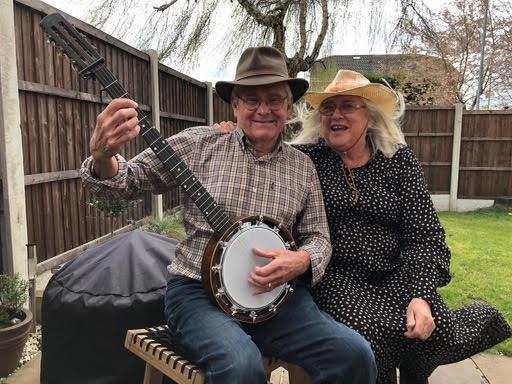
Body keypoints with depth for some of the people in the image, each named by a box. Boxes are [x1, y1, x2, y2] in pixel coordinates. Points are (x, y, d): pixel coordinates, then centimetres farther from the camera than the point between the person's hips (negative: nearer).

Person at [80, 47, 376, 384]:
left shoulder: (302, 167, 7)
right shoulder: (199, 144, -1)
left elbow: (318, 237, 11)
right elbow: (129, 179, -3)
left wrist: (301, 261, -12)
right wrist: (103, 157, -26)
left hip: (275, 293, 4)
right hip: (198, 290, -3)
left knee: (355, 354, -14)